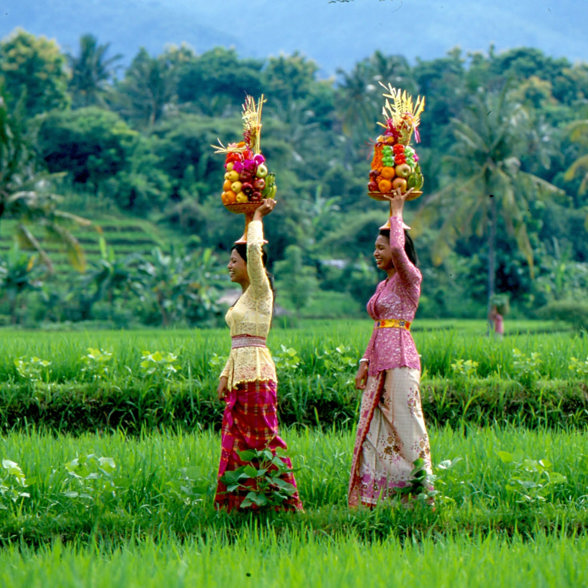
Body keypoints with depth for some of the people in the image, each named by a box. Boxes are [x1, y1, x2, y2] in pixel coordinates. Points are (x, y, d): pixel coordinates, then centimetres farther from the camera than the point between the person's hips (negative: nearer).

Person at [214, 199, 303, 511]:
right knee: (237, 437, 7)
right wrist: (224, 375, 14)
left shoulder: (260, 291, -6)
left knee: (262, 437, -9)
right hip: (240, 372, 9)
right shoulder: (244, 298, 20)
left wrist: (257, 218, -7)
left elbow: (254, 250, -21)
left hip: (256, 372, -9)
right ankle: (241, 497, 8)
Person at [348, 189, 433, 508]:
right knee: (373, 428, 6)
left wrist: (397, 213, -13)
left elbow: (398, 249, -26)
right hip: (379, 361, 9)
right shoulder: (383, 286, 20)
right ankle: (373, 495, 8)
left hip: (400, 361, -9)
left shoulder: (409, 279, -6)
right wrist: (365, 362, 12)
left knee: (405, 428, -8)